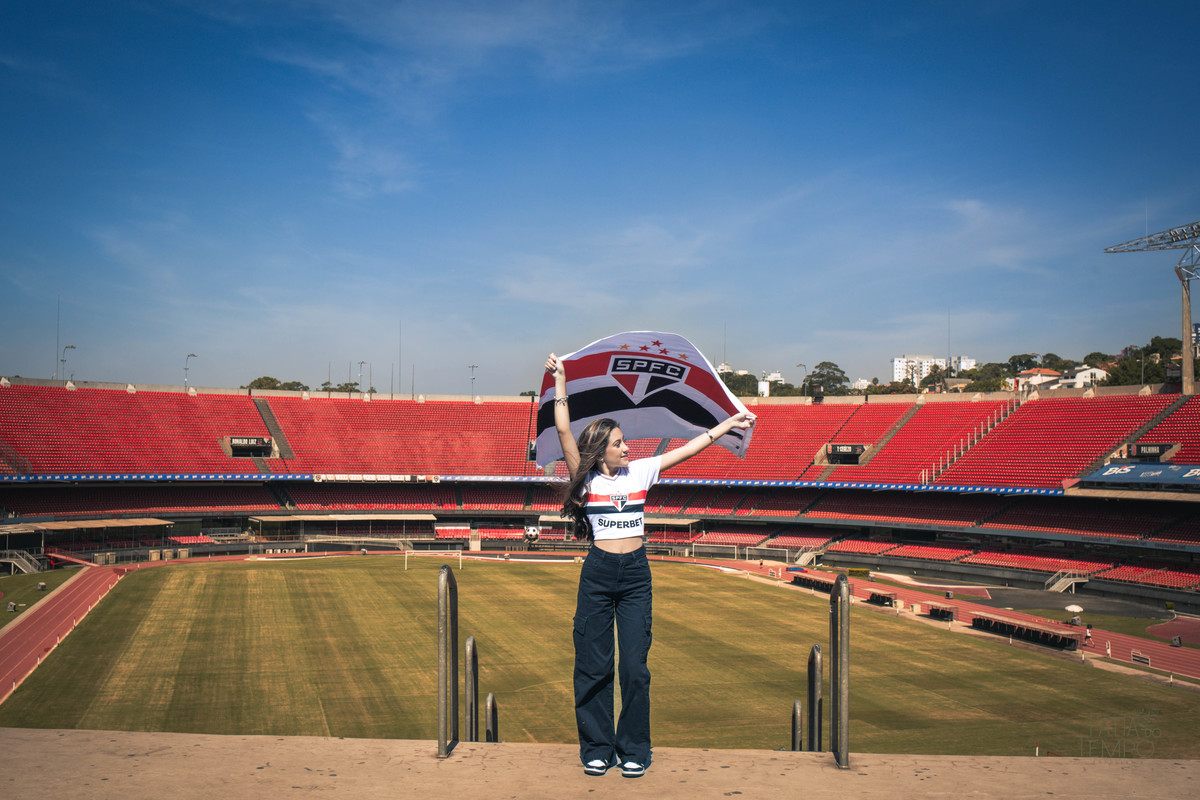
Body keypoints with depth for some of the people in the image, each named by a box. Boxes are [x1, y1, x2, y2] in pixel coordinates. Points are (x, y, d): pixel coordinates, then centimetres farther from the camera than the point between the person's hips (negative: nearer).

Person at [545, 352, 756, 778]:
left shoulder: (641, 471, 7)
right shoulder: (587, 477, 0)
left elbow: (688, 449, 8)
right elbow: (563, 431, -9)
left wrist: (729, 423, 9)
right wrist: (560, 381, -12)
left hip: (636, 572, 2)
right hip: (598, 572, -1)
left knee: (635, 666, 1)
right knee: (593, 664, 3)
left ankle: (634, 750, 14)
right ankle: (597, 748, 17)